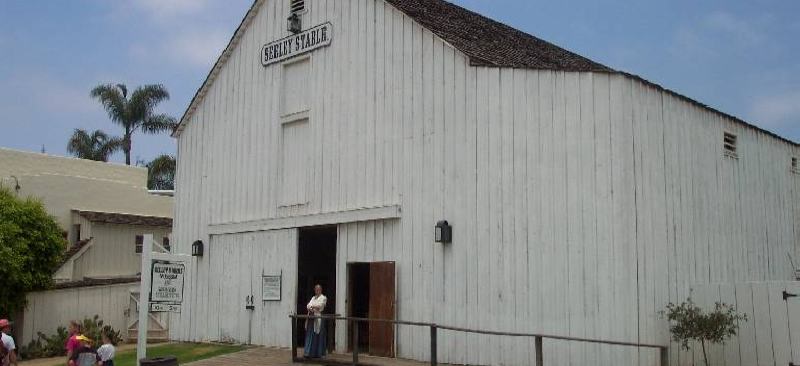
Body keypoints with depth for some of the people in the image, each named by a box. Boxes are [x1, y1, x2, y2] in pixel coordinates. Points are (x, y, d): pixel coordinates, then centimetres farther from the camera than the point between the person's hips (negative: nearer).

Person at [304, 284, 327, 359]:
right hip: (311, 318, 6)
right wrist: (310, 308, -13)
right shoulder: (313, 298, 21)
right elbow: (308, 305, 9)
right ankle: (309, 353, 6)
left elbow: (320, 306, -13)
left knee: (317, 336, -4)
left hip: (318, 318, -6)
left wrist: (311, 306, -7)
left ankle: (317, 353, 1)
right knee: (309, 335, 3)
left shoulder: (323, 298, 2)